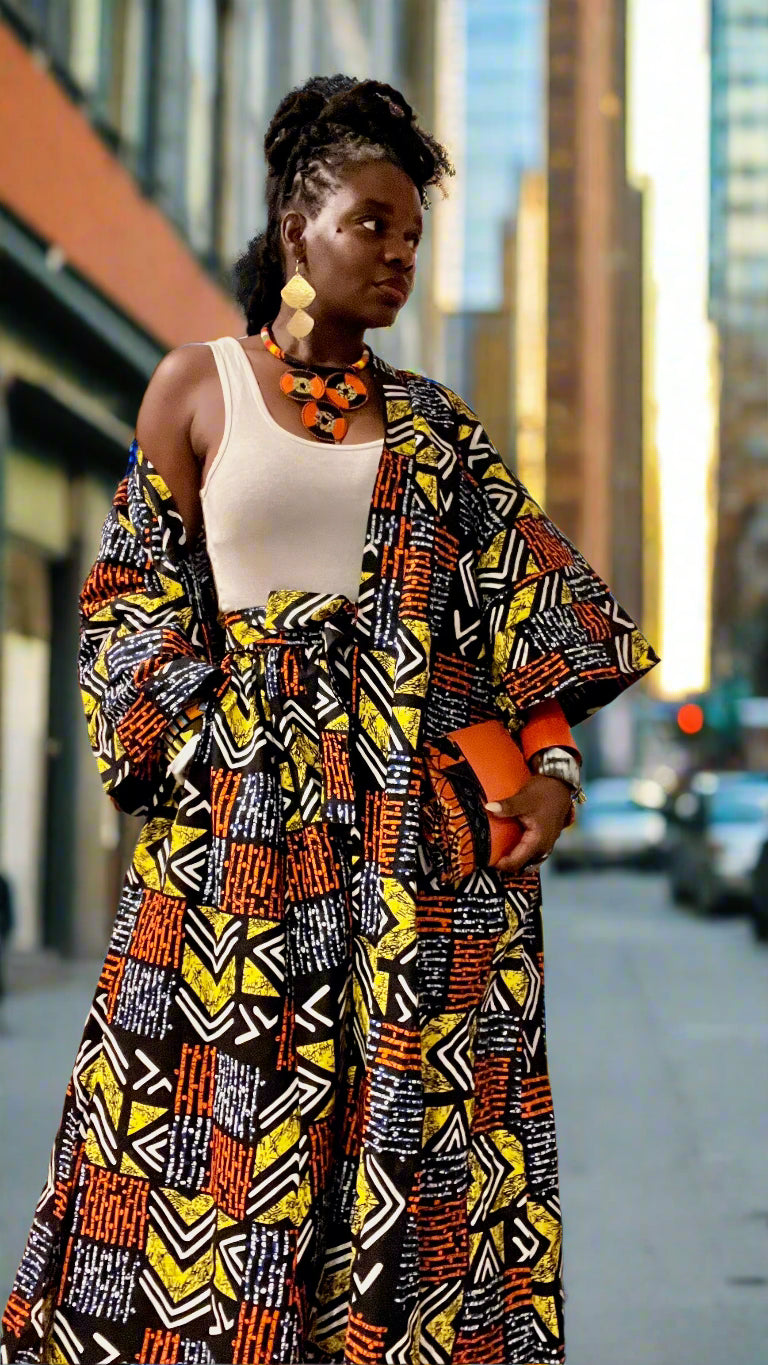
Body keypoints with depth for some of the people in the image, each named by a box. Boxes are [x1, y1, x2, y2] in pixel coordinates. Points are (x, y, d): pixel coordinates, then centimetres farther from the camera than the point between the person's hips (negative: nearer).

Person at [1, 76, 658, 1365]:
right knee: (228, 1098, -3)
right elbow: (135, 595, 7)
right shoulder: (197, 385, 8)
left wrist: (553, 758, -9)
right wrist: (211, 752, -6)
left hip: (422, 829, 2)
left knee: (405, 1116, -1)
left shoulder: (435, 428, 14)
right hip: (239, 819, -2)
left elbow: (522, 597, 6)